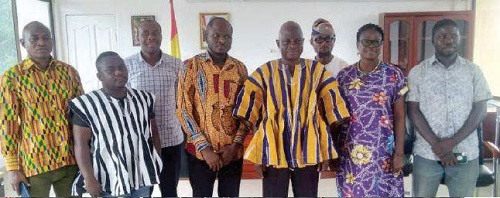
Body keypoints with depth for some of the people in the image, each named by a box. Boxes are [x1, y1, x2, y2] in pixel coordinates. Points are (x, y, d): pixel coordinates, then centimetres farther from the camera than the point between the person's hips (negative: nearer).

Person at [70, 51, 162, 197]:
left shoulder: (143, 98, 6)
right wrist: (89, 179, -15)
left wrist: (157, 164, 8)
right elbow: (81, 144, -10)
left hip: (143, 176, 4)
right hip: (109, 181, -4)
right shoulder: (87, 104, -8)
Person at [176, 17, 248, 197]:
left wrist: (236, 144, -6)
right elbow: (183, 110, -7)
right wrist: (204, 147, -11)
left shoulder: (240, 68, 5)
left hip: (233, 151, 2)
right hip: (200, 151, -2)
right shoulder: (191, 66, -3)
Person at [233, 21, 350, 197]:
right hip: (273, 151, -1)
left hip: (308, 151, 1)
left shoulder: (318, 71, 3)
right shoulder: (264, 72, 0)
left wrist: (326, 151, 0)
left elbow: (333, 108, 3)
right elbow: (250, 111, -1)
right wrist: (258, 153, -4)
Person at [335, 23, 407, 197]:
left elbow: (399, 116, -1)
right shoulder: (344, 76, 1)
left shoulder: (394, 75, -2)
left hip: (383, 152, -1)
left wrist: (399, 153, -6)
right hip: (350, 153, 1)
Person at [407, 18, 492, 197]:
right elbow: (413, 111, -3)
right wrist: (436, 144, -13)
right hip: (426, 153, -1)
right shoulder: (417, 72, 1)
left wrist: (452, 142, -12)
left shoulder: (474, 71, 5)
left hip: (465, 154, 1)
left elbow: (480, 110, -1)